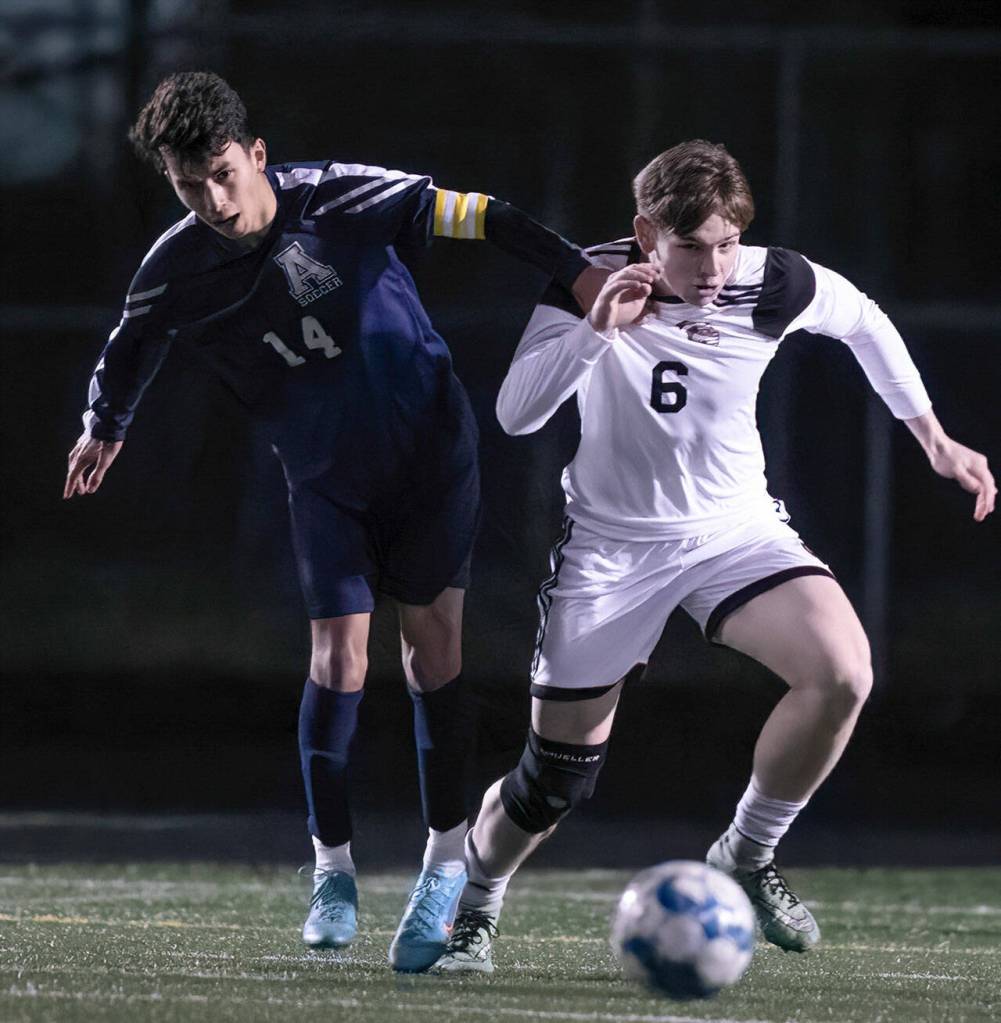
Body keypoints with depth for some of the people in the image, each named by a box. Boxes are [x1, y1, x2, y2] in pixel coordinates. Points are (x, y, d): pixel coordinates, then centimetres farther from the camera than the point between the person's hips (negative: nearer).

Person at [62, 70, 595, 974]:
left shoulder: (337, 198, -18)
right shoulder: (178, 270, -9)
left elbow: (468, 215, -19)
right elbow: (133, 343, 11)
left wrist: (580, 274, -25)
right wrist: (104, 426, 27)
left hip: (428, 448, -2)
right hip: (325, 477, 2)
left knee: (433, 646, -6)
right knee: (337, 655, -10)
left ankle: (448, 859, 5)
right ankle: (333, 867, 2)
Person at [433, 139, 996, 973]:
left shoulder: (774, 287, -13)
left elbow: (865, 322, 10)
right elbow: (515, 415, -26)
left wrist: (934, 439, 12)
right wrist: (597, 328, -38)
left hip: (737, 528, 1)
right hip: (612, 545, -1)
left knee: (842, 673, -27)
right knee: (555, 781, 2)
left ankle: (747, 859, -4)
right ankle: (471, 910, 34)